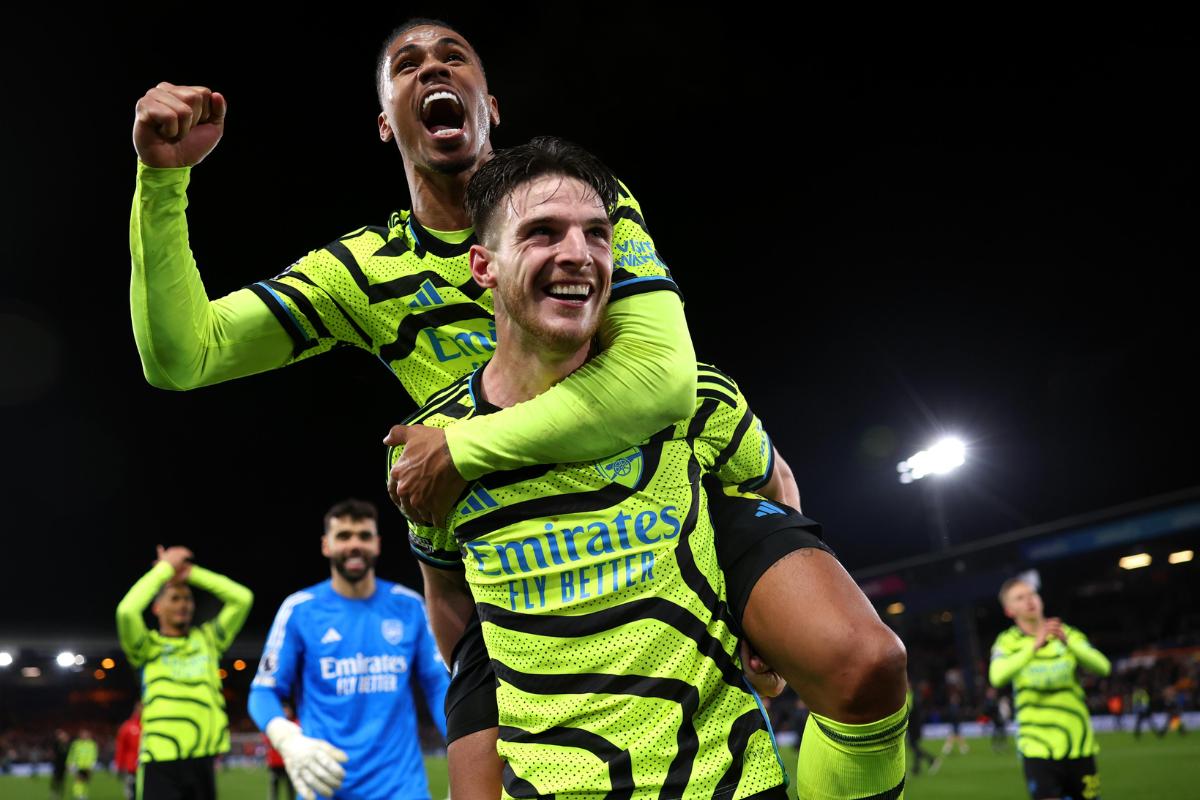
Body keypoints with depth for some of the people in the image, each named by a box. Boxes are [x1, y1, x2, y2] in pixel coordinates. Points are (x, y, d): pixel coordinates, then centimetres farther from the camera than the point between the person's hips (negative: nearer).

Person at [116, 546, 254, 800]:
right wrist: (165, 568, -6)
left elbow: (243, 598, 5)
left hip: (202, 759, 4)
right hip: (161, 762, -4)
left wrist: (191, 572, 5)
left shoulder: (207, 640, 13)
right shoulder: (148, 646, 4)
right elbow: (127, 610, -16)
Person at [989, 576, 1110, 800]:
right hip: (1038, 748, -3)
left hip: (1079, 744, 3)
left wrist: (1067, 641, -27)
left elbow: (1102, 667, -11)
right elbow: (997, 677, -25)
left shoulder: (1067, 633, 6)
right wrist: (1035, 646, -35)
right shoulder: (1008, 642, -3)